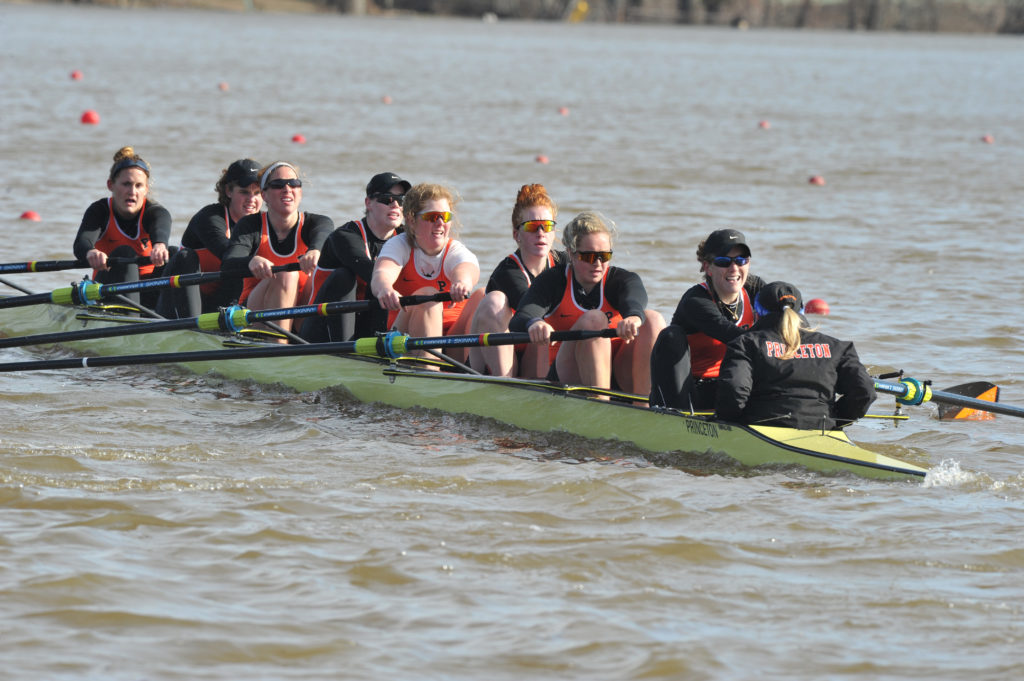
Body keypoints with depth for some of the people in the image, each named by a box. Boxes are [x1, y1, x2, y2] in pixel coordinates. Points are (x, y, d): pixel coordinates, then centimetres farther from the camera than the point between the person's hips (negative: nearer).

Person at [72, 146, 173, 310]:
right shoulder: (100, 211, -8)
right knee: (124, 253, -30)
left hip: (148, 294, 1)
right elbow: (81, 243, -30)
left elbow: (160, 230, -35)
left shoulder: (155, 212, -8)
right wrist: (92, 253, -57)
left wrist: (160, 246, -63)